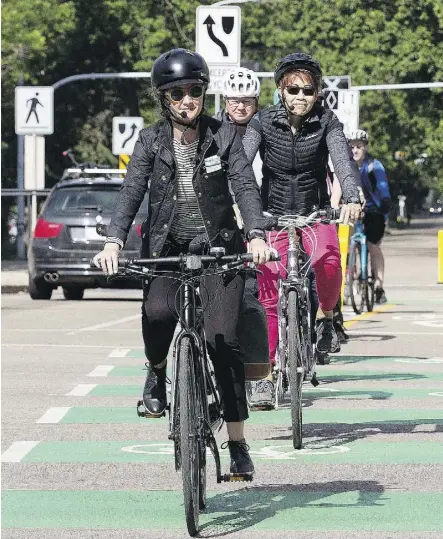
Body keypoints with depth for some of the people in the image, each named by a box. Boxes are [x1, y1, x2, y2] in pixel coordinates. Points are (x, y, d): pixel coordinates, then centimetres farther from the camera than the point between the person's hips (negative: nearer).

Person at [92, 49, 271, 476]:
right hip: (166, 245, 1)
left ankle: (237, 443, -3)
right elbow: (131, 193, -7)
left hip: (218, 246, 0)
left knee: (222, 340, -10)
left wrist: (256, 236, -28)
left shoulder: (224, 136, 0)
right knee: (157, 312, -29)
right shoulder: (151, 141, 3)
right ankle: (156, 373, 6)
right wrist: (114, 242, -24)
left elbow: (245, 187, -10)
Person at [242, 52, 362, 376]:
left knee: (328, 260, -32)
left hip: (315, 213, 0)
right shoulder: (263, 123, -8)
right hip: (274, 215, 0)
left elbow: (343, 161, -22)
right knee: (269, 297, -8)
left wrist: (352, 199, -41)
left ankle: (325, 315, -4)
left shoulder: (327, 122, -8)